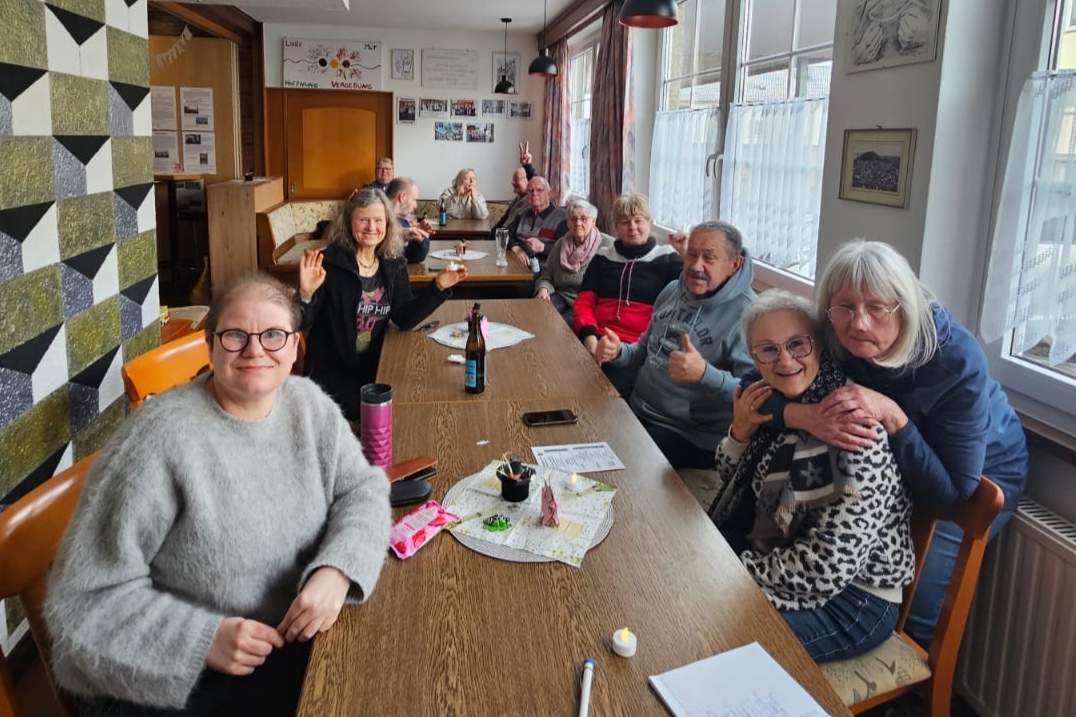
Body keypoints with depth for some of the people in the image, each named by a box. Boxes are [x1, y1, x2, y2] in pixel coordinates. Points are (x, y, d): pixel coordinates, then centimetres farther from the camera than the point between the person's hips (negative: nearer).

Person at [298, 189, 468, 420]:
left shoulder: (394, 264, 3)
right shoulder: (329, 262, -13)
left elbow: (404, 318, -1)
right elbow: (300, 324, -16)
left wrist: (438, 286, -10)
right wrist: (306, 294, -38)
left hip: (374, 366, 5)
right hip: (331, 370, -5)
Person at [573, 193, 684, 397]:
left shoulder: (666, 259, 11)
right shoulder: (603, 257, 21)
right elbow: (583, 302, 13)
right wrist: (589, 334, -7)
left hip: (639, 346, -3)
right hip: (596, 339, 3)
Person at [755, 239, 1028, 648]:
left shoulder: (956, 360, -33)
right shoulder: (830, 340, -24)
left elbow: (953, 489, -30)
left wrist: (892, 415, -43)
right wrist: (805, 416, -43)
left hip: (978, 475, -3)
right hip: (894, 467, 4)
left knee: (915, 607, -12)